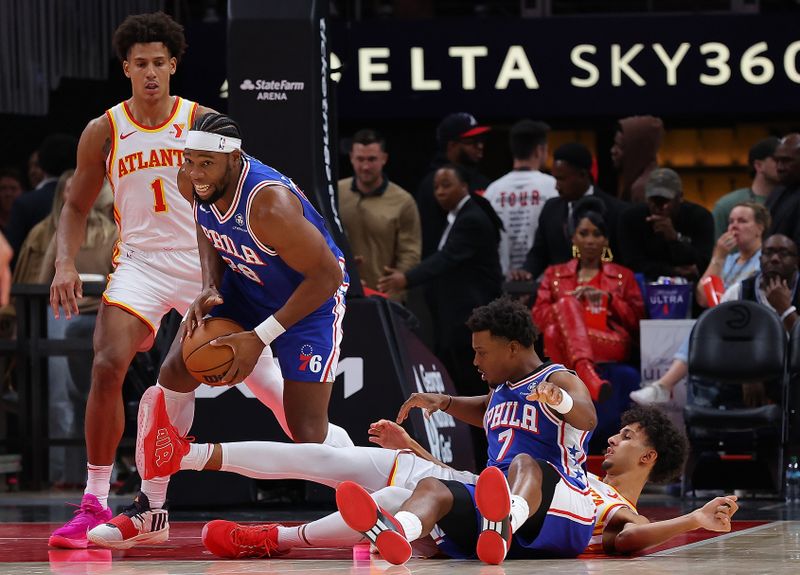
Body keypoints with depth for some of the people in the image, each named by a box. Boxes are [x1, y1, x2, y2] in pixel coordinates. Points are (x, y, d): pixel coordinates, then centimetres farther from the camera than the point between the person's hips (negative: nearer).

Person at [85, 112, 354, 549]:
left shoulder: (270, 205, -38)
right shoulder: (193, 183, -17)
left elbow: (328, 276, -30)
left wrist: (260, 337, -28)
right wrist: (209, 289, -10)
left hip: (311, 297, -7)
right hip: (245, 284, 7)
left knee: (307, 432, -13)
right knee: (173, 376, -2)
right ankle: (149, 513, 11)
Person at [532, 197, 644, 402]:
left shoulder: (623, 276, 27)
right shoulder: (555, 274, 29)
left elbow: (637, 321, 14)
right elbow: (539, 317, 14)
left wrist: (608, 298, -1)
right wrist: (569, 301, -3)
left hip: (612, 347, -1)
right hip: (565, 347, 1)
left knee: (556, 332, -34)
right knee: (567, 304, -35)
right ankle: (586, 373, -60)